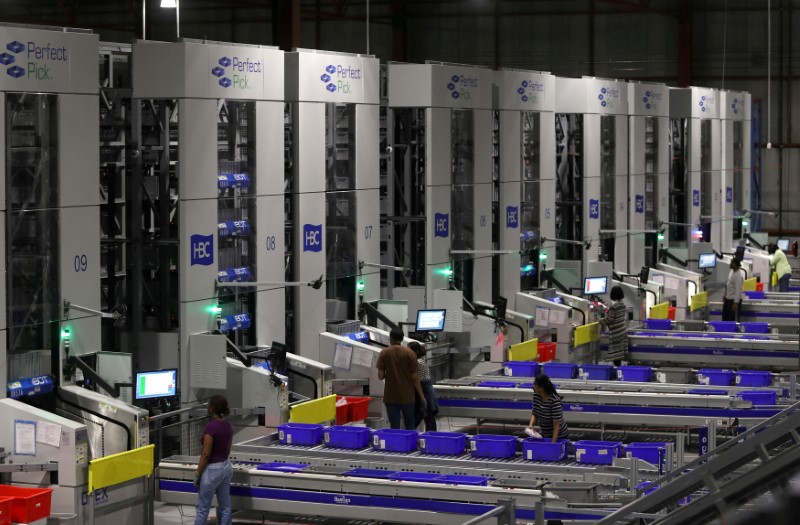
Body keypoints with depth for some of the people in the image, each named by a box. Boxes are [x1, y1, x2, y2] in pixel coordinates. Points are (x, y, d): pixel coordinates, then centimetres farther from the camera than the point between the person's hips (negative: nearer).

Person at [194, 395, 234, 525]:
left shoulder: (211, 427, -21)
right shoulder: (228, 425, 4)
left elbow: (206, 454, -19)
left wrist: (197, 474, -11)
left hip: (212, 470, -8)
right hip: (226, 467, 8)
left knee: (203, 508, 3)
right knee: (225, 507, 11)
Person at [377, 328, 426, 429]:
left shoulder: (384, 353, -4)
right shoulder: (409, 353, -6)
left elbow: (380, 376, -7)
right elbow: (414, 377, -6)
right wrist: (422, 396, 2)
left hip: (390, 396, 0)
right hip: (407, 396, 0)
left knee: (394, 427, 4)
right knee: (410, 426, 12)